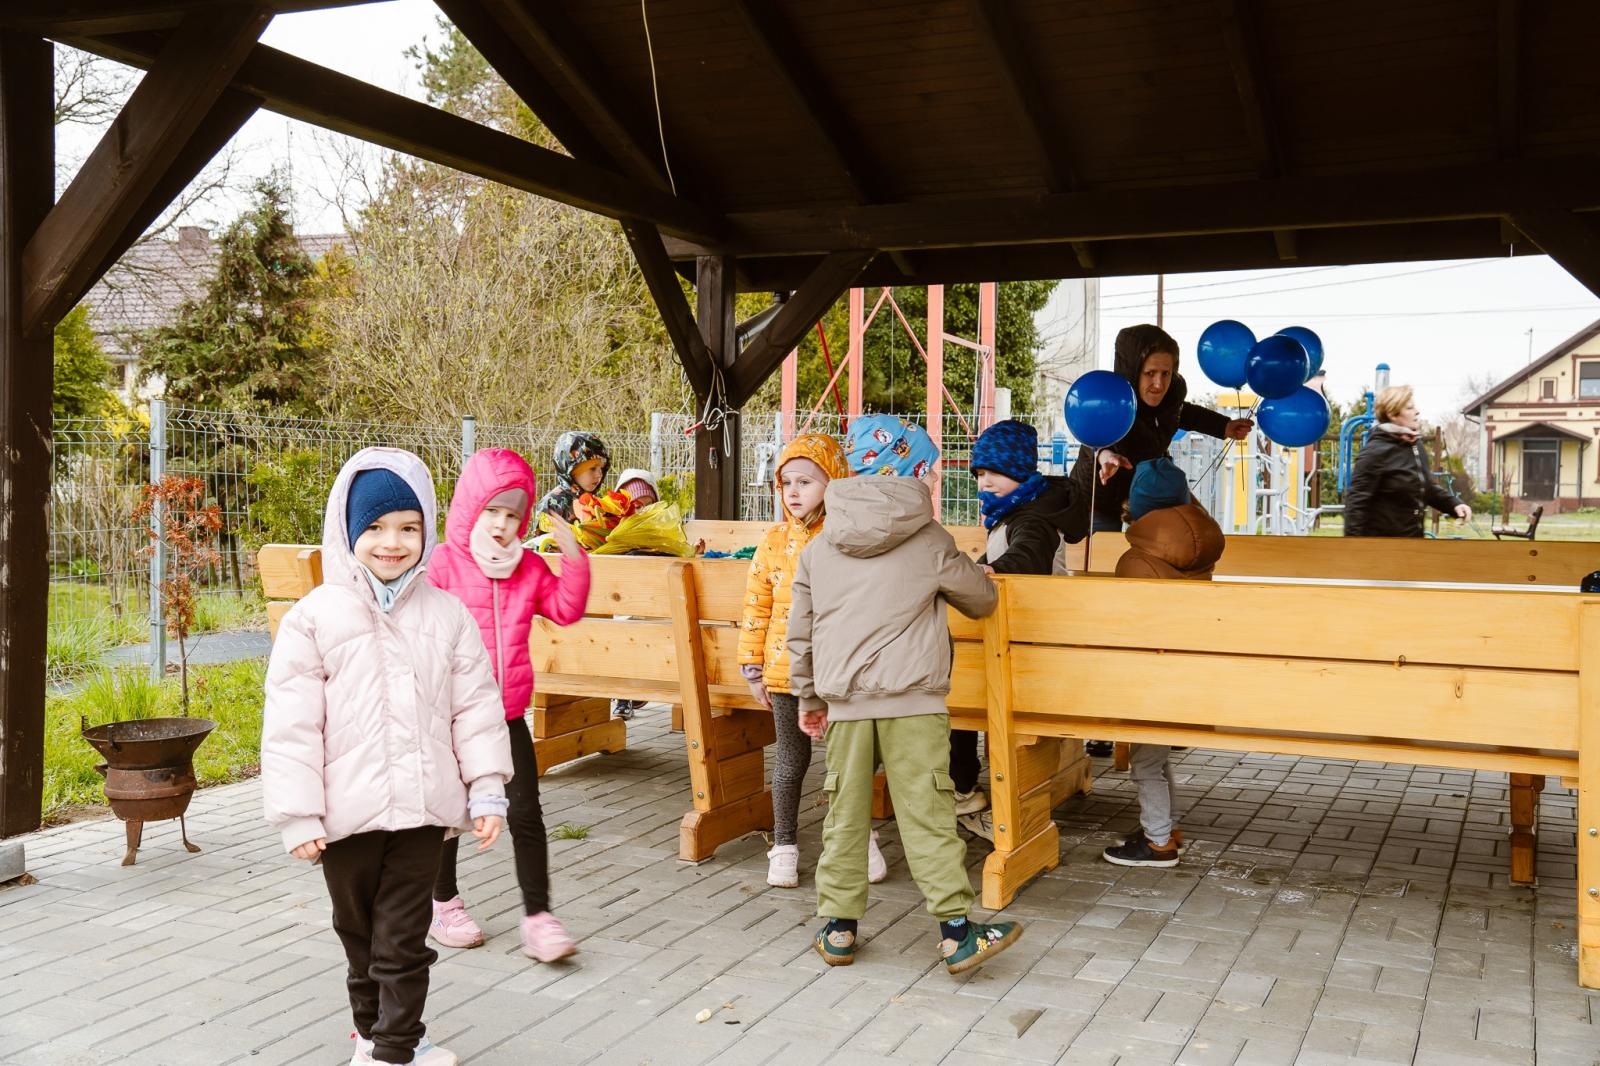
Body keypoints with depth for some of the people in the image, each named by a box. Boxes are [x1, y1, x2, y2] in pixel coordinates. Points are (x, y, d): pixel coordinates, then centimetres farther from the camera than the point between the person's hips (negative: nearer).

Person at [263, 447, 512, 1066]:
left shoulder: (447, 615, 1)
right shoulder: (314, 618, -6)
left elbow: (476, 708, 3)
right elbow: (291, 725, -6)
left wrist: (487, 792, 1)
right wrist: (298, 816, -8)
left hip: (422, 806, 0)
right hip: (347, 809, 0)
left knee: (403, 935, 3)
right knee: (359, 931, 17)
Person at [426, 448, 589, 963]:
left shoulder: (529, 567, 5)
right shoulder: (442, 564, -11)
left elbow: (565, 609, 4)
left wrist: (574, 558, -7)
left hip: (508, 715, 4)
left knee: (525, 813, -1)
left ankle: (538, 916, 5)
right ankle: (443, 905, 33)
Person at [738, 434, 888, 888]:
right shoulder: (774, 541, 1)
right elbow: (756, 607, 4)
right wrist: (753, 668, 3)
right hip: (786, 671, 1)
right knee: (791, 759, 10)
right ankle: (784, 846, 21)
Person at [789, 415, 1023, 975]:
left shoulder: (818, 550, 8)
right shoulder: (931, 541, 0)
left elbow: (801, 633, 12)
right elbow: (982, 599, 12)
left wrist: (809, 698, 23)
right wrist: (973, 572, 35)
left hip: (845, 701, 3)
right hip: (912, 702, -2)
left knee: (845, 813, 10)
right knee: (928, 813, 0)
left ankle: (838, 928, 17)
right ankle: (957, 929, 3)